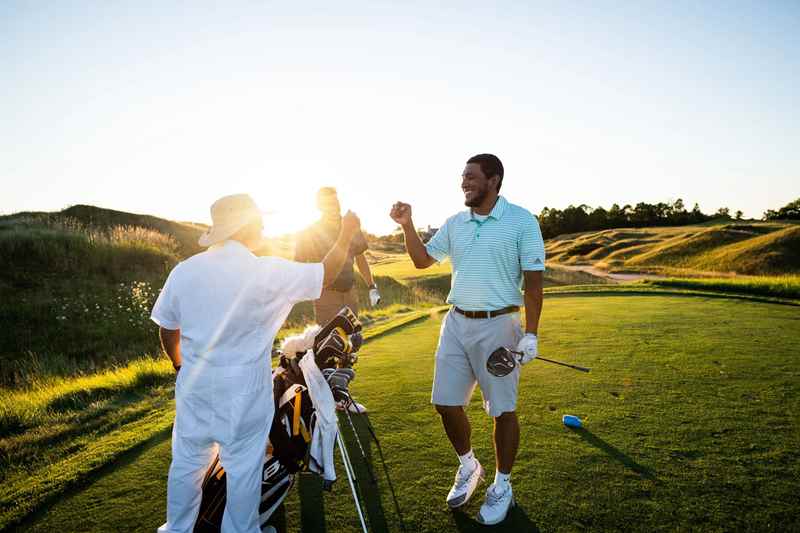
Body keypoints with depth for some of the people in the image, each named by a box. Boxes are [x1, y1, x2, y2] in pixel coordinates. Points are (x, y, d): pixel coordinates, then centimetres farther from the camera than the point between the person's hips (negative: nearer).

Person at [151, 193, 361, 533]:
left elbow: (167, 330, 5)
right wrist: (345, 236, 9)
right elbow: (325, 276, -5)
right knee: (243, 469, 13)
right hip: (244, 390, -4)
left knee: (187, 461, 21)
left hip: (195, 384, 4)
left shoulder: (183, 271, -4)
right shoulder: (268, 272, -16)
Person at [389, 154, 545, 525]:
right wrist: (407, 226, 0)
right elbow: (422, 260, 14)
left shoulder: (521, 221, -6)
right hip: (456, 323, 5)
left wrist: (530, 334, -12)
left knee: (503, 409, 5)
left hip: (498, 326, -5)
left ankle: (502, 486, 27)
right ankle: (468, 466, 35)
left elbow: (533, 281, -8)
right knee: (445, 403, 9)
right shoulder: (455, 223, 9)